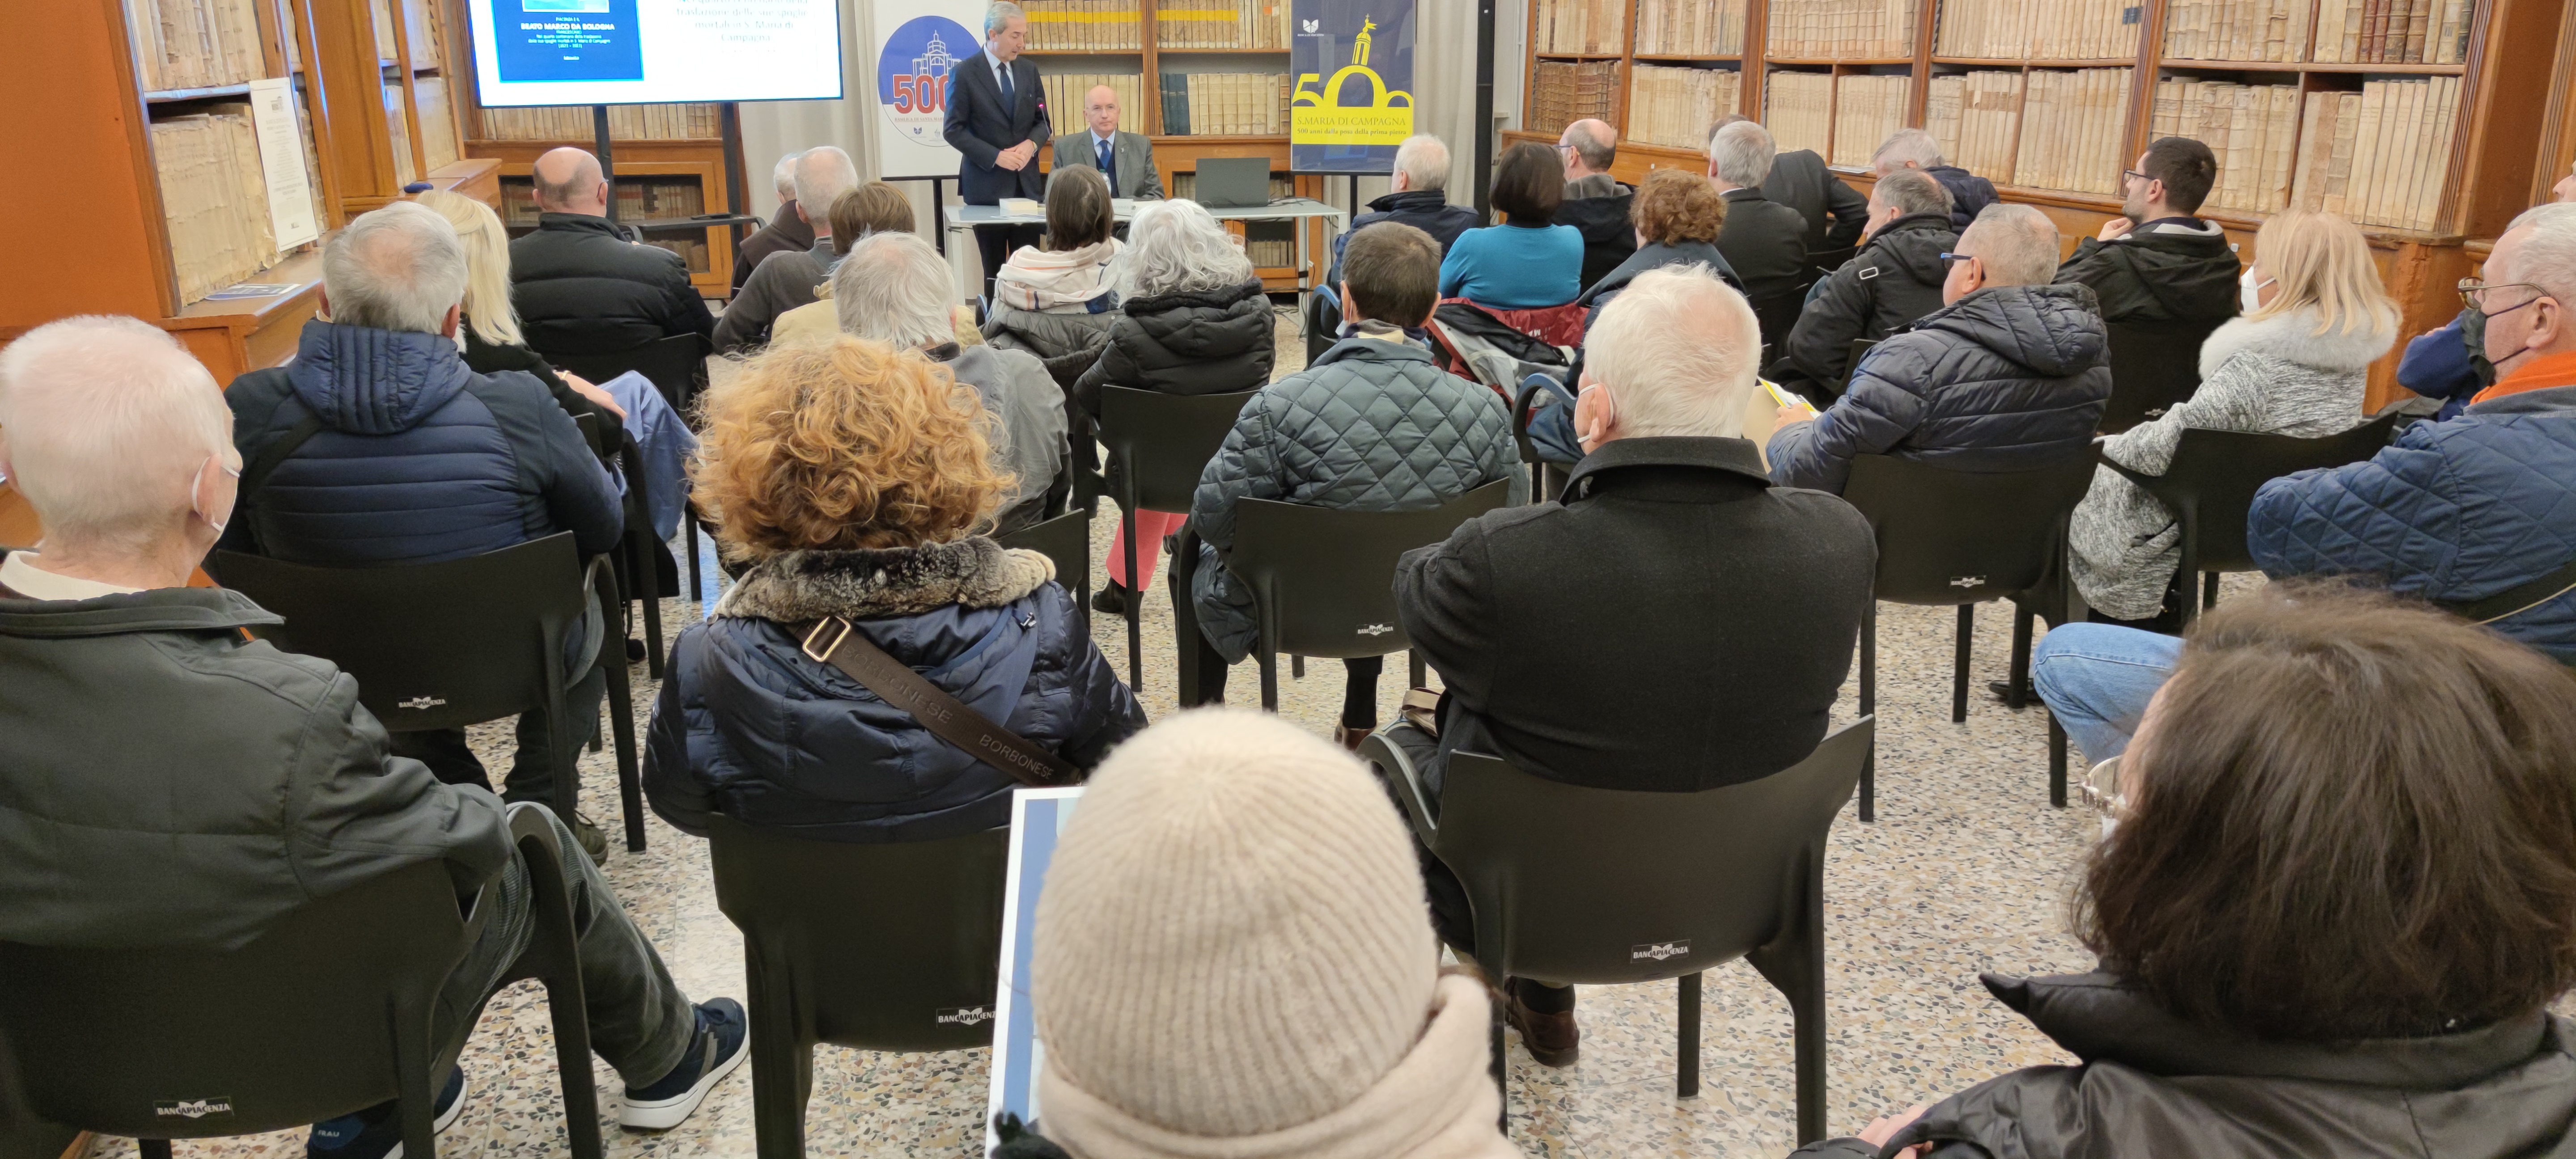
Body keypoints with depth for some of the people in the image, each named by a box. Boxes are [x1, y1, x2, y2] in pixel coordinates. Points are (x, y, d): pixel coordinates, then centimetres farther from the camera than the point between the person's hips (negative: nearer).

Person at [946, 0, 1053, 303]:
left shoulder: (1029, 70, 9)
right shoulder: (964, 73, -5)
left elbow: (1042, 121, 14)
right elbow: (953, 130, -7)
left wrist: (1031, 144, -9)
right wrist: (996, 156, -16)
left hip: (1026, 182, 4)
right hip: (987, 184, -4)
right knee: (994, 267, 4)